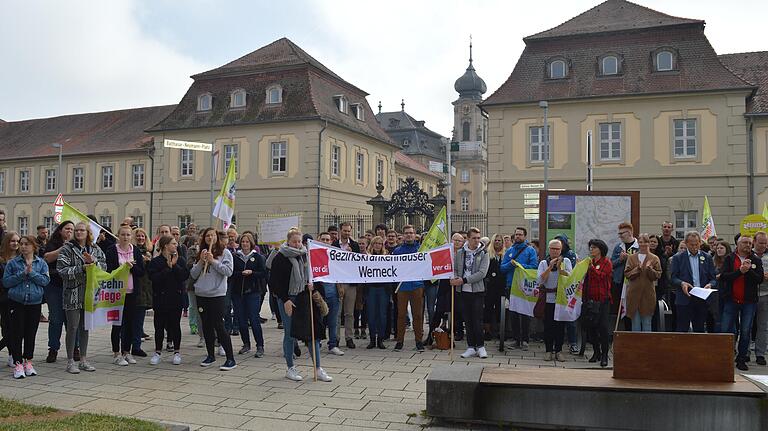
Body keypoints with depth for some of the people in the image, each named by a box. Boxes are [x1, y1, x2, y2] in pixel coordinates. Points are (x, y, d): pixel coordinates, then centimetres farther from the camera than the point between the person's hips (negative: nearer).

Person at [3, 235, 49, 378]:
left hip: (35, 303, 1)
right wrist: (22, 274, -13)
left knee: (31, 334, 7)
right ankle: (18, 364, 7)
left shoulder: (41, 263, 5)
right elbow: (6, 282, -3)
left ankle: (28, 362, 19)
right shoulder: (12, 263, 3)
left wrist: (32, 272, -16)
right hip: (16, 303, -1)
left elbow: (45, 280, -4)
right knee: (17, 333, 0)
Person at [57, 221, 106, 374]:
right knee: (72, 327, -1)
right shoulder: (67, 249, -3)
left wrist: (93, 262, -12)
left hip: (89, 293, 4)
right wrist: (81, 268, -19)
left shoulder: (95, 249, 10)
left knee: (85, 326, 11)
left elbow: (104, 266, 5)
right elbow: (62, 270, -11)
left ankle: (83, 360, 20)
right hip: (73, 293, -4)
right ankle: (70, 361, 9)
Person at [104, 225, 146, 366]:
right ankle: (116, 354, 11)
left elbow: (141, 271, 2)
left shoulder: (136, 251, 7)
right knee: (117, 323, 2)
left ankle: (127, 352, 19)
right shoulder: (111, 251, -2)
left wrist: (132, 267, -15)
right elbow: (109, 270, -10)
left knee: (130, 323, 8)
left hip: (132, 292, 3)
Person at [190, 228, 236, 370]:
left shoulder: (224, 252, -1)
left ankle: (230, 359, -3)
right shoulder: (201, 253, 12)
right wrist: (201, 261, -6)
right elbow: (193, 275, 8)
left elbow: (228, 271, -12)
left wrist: (213, 261, -15)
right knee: (207, 326, 12)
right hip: (201, 295, 5)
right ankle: (210, 356, 25)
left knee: (219, 327, -8)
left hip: (217, 295, -5)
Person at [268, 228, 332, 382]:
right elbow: (274, 282, -9)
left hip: (304, 298, 5)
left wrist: (312, 289, 1)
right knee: (290, 334, 2)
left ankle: (318, 369, 8)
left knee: (312, 332, 2)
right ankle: (290, 368, 16)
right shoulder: (280, 258, -7)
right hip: (288, 299, -5)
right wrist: (285, 300, -15)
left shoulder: (304, 256, 9)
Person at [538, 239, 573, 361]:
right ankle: (549, 350, 10)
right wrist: (550, 267, -12)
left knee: (560, 325, 4)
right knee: (548, 325, 1)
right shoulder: (543, 263, 6)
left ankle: (558, 350, 12)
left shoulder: (566, 261, 7)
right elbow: (541, 279, -7)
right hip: (548, 298, 0)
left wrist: (559, 267, -17)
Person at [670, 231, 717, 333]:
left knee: (700, 330, 8)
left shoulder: (707, 258, 11)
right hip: (684, 299, -2)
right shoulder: (678, 258, 4)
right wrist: (682, 283, -20)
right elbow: (672, 278, 0)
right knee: (682, 330, -1)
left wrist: (710, 285, -13)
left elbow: (713, 278, 9)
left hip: (702, 300, 3)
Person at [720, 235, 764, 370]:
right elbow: (723, 276, -8)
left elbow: (760, 279, -3)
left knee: (746, 332, 4)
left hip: (749, 301, 1)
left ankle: (742, 359, 14)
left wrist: (749, 271, -18)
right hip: (731, 300, -1)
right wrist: (740, 271, -18)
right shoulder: (729, 259, 4)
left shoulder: (756, 260, 7)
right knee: (726, 330, 0)